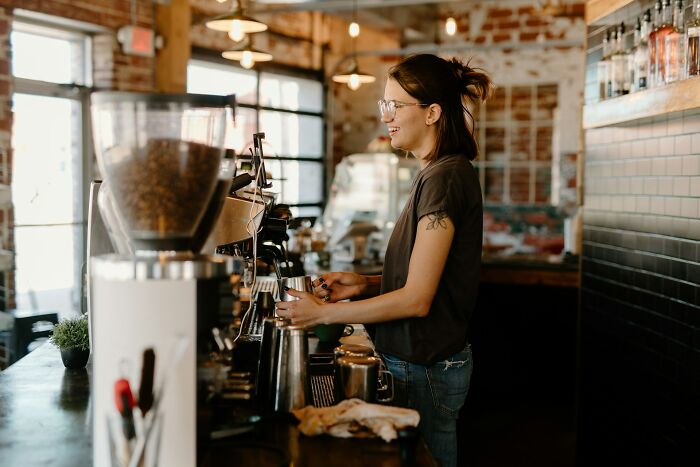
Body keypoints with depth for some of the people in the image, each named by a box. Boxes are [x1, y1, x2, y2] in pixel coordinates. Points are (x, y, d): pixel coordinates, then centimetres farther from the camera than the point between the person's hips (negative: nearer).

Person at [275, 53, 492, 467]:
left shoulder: (445, 177, -19)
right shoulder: (437, 173, 11)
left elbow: (417, 299, -21)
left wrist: (324, 313, -16)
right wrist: (365, 284, 2)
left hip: (426, 369, -9)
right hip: (417, 359, 9)